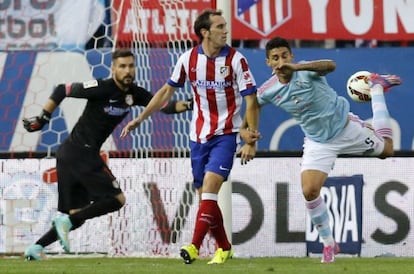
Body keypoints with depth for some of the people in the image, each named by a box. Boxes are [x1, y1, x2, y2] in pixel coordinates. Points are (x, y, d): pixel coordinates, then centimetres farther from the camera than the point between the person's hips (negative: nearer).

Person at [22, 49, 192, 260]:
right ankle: (66, 221, -13)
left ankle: (36, 247, 3)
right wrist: (42, 119, -7)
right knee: (117, 199, -9)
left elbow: (164, 106, 5)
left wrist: (188, 105, -12)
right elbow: (61, 90, -9)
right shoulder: (101, 88, -14)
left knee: (76, 215, 9)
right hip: (81, 153, -8)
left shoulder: (134, 94, 8)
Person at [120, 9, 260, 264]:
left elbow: (252, 101, -9)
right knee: (205, 195, 5)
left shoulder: (236, 59, -11)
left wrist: (251, 141, -14)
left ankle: (195, 246, -22)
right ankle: (224, 248, 20)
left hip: (226, 134, -4)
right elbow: (167, 91, 13)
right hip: (199, 135, 4)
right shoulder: (188, 59, -1)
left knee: (210, 186, -20)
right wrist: (139, 119, 14)